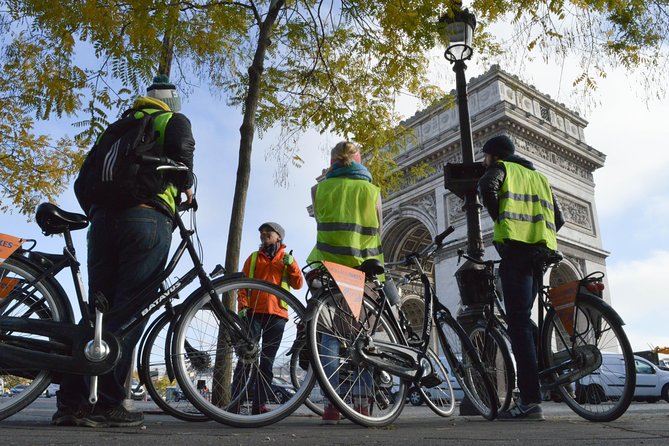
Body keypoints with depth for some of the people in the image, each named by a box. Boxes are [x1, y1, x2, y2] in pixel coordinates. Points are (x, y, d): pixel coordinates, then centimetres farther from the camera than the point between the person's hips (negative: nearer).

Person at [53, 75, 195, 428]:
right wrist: (186, 184, 6)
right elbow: (181, 148, -10)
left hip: (103, 219, 6)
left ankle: (71, 401, 4)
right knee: (129, 310, -7)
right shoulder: (173, 120, 14)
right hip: (147, 217, -5)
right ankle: (105, 404, -9)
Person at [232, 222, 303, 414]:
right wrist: (242, 306, -5)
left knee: (267, 360, 3)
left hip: (277, 314, 1)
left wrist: (291, 265, -8)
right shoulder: (254, 258, 16)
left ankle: (259, 404, 6)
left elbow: (298, 284, 7)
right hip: (253, 312, -1)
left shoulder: (287, 258, 16)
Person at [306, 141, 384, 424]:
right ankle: (362, 403, 4)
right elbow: (378, 230, 12)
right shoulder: (371, 190, 7)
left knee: (330, 334, 3)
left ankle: (332, 404, -2)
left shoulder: (320, 188, 8)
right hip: (364, 271, 0)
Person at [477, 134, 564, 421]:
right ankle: (544, 373, 13)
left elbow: (486, 186, -15)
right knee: (524, 319, 16)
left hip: (515, 249, -7)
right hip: (541, 250, 7)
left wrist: (499, 217, -3)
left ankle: (531, 401, -15)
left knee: (519, 322, -11)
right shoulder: (539, 176, 30)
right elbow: (558, 218, 24)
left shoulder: (501, 168, 10)